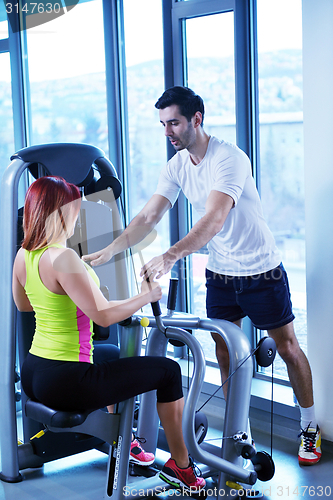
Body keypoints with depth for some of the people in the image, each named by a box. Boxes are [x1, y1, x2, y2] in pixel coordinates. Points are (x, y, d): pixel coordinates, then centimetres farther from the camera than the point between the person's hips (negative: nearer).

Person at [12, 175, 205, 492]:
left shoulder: (22, 256, 4)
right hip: (65, 383, -10)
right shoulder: (61, 258, -23)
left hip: (31, 375, 10)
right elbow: (103, 315, -24)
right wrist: (146, 296, -8)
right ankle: (180, 465, 17)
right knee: (169, 371, 4)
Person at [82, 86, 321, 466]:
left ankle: (310, 427, 23)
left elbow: (214, 220, -37)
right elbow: (148, 217, -8)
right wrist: (110, 250, -23)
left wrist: (169, 257, -49)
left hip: (262, 271, -6)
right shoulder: (176, 167, -3)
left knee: (287, 348, 6)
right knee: (224, 353, 7)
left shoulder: (230, 159, -25)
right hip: (219, 274, 6)